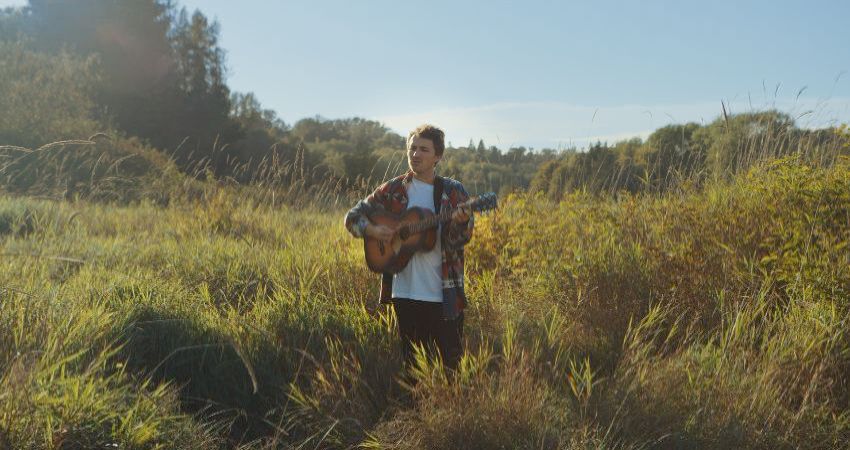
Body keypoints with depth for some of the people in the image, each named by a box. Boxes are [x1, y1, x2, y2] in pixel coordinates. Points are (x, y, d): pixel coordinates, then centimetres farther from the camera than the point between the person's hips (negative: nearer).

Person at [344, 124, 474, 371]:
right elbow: (352, 217, 8)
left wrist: (460, 222, -28)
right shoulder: (393, 190, 4)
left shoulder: (453, 191, 1)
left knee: (451, 362, 1)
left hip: (445, 295, -1)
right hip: (405, 293, 1)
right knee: (413, 363, 12)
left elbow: (461, 239, -6)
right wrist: (373, 231, -12)